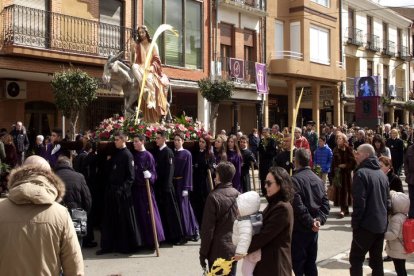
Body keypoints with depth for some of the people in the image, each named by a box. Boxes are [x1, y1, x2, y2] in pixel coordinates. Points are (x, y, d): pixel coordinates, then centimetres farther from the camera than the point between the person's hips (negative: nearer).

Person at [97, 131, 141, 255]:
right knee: (109, 219, 9)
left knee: (124, 220, 1)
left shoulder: (127, 155, -10)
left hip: (122, 192, -8)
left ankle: (128, 246, 12)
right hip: (111, 191, 8)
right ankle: (108, 245, 16)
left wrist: (122, 189, -20)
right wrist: (109, 187, 8)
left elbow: (131, 176, -14)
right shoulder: (115, 154, 12)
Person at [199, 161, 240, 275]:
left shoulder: (214, 197, -17)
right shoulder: (238, 195, 0)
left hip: (218, 251, -5)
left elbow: (208, 229, -15)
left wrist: (203, 253, -7)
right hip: (234, 248, 5)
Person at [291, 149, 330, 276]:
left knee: (298, 265, 1)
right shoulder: (318, 179, 10)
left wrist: (310, 222, -17)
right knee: (311, 263, 15)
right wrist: (319, 219, -7)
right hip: (313, 229, 7)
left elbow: (298, 206, -23)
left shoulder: (295, 180, -14)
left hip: (299, 228, -7)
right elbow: (325, 203, 4)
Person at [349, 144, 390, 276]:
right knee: (377, 260, 14)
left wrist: (355, 223, -10)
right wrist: (383, 217, 20)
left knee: (356, 259, 2)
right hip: (381, 224, 7)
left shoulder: (361, 173, -14)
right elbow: (387, 200, 16)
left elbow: (359, 202, -19)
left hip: (366, 225, -7)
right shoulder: (382, 174, 11)